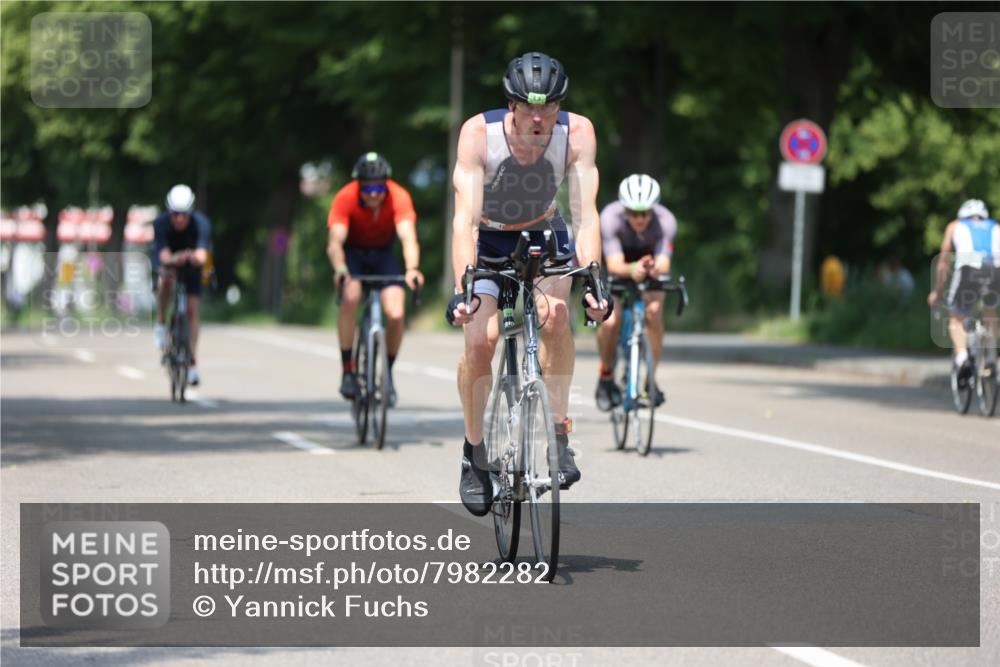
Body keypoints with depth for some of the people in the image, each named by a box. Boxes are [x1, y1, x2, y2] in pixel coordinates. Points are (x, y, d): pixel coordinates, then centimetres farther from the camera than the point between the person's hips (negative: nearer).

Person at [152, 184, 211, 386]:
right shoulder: (161, 223, -31)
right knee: (166, 279, -36)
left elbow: (202, 255, -46)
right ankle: (160, 324, -14)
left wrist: (196, 257, -70)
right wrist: (174, 259, -64)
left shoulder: (201, 223, -32)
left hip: (190, 262, 1)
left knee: (193, 309, -7)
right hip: (167, 259, -1)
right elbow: (164, 256, -41)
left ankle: (193, 363, -2)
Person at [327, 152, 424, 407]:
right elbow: (335, 241, -38)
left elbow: (408, 237, -40)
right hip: (353, 252, -1)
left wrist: (412, 268, -59)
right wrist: (340, 269, -59)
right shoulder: (345, 198, -29)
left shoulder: (399, 197, -28)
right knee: (350, 297, -31)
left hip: (384, 253, 1)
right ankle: (347, 370, -19)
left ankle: (388, 371, 7)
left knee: (395, 314, -18)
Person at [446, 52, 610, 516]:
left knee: (555, 312, -29)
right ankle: (475, 452, 3)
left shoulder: (577, 133, -26)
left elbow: (585, 213, -31)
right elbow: (465, 217, -36)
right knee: (479, 341, -19)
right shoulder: (479, 133, -30)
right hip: (488, 239, -1)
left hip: (543, 235, 1)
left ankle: (558, 432, -19)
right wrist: (462, 286, -49)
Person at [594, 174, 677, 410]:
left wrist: (656, 268, -66)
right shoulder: (610, 218, -35)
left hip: (649, 262, 1)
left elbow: (664, 264, -42)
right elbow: (614, 265, -43)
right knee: (610, 321, -22)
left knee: (653, 312, -26)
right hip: (619, 269, -1)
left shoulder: (665, 221, -33)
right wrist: (632, 270, -65)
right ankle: (606, 376, 5)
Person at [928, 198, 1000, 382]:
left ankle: (962, 358, -15)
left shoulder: (955, 226, 32)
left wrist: (937, 291, 42)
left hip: (969, 270, -2)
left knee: (956, 320, 12)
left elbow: (943, 262, 33)